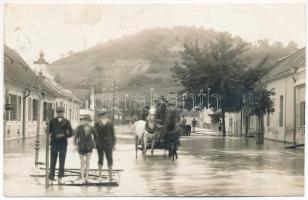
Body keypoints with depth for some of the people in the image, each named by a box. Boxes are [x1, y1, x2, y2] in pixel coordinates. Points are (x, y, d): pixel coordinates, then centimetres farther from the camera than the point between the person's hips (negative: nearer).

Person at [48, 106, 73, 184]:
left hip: (63, 144, 0)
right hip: (54, 143, 0)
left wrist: (63, 135, -16)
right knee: (53, 162, 2)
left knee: (62, 162, 2)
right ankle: (51, 178, 8)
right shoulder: (52, 121, 5)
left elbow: (70, 133, -1)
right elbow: (49, 131, 2)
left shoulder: (66, 122, 2)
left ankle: (60, 178, 11)